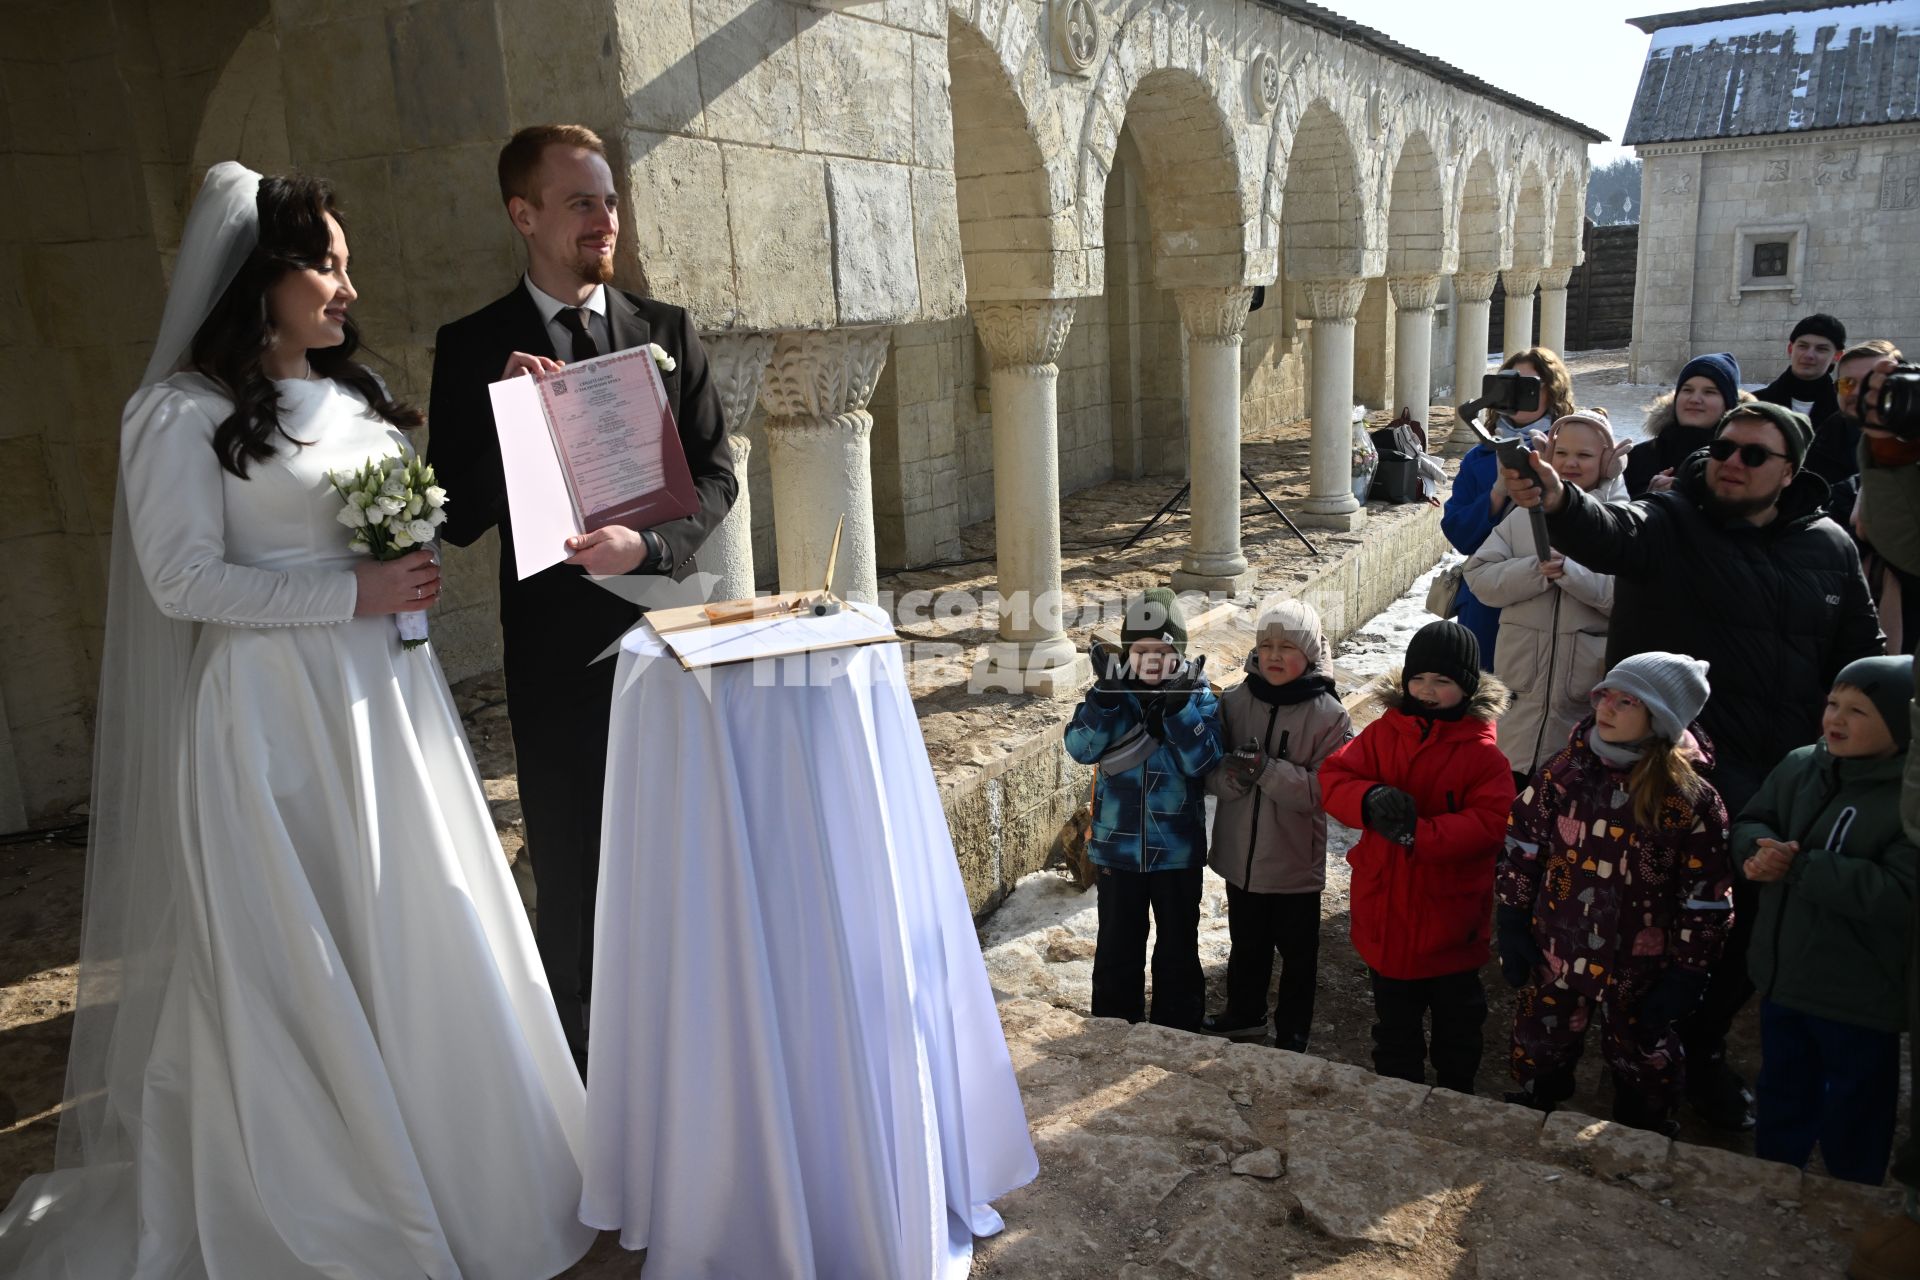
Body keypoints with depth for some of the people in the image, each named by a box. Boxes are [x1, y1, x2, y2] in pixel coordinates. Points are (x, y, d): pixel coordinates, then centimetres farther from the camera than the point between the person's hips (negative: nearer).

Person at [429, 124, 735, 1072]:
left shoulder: (667, 331, 6)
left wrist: (648, 542, -15)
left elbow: (716, 474, 4)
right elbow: (458, 518, -4)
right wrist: (508, 413, -18)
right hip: (554, 646, -2)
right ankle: (577, 1060, 26)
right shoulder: (473, 347, -1)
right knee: (570, 870, 8)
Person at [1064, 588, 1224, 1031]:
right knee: (1117, 950, 15)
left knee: (1178, 952, 14)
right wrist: (1105, 694, -27)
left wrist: (1179, 705, -29)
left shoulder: (1198, 696, -7)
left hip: (1179, 850, -1)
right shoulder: (1112, 693, -4)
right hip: (1117, 846, 1)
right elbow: (1080, 748, -15)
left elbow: (1202, 762, -17)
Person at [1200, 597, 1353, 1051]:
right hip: (1240, 855, 3)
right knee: (1246, 944, 23)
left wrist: (1269, 770, -30)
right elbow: (1210, 774, -3)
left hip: (1295, 861, -3)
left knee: (1297, 953, 16)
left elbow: (1326, 790, -19)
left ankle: (1293, 1033, 36)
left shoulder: (1328, 715, -14)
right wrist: (1235, 776, -25)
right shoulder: (1234, 701, -4)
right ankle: (1244, 1014, 45)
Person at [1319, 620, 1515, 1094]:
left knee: (1457, 1019, 20)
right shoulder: (1384, 733, -3)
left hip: (1450, 914, -3)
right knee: (1394, 1019, 22)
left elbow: (1491, 822, -23)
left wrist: (1420, 834, -31)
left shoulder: (1482, 752, -14)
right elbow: (1334, 775, -8)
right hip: (1385, 910, 3)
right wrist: (1370, 800, -28)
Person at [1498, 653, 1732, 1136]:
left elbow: (1707, 899, -11)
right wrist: (1513, 924, 0)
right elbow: (1522, 846, -1)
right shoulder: (1566, 768, -9)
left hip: (1638, 967, -2)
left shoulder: (1691, 800, -17)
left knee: (1643, 1068, 20)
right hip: (1554, 953, 3)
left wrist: (1687, 974, -8)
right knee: (1539, 1058, 21)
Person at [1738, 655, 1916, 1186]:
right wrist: (1761, 849, -18)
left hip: (1860, 999, -6)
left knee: (1853, 1123, 15)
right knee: (1781, 1102, 26)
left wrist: (1797, 866, -28)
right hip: (1784, 978, 6)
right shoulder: (1800, 766, -2)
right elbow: (1749, 824, 6)